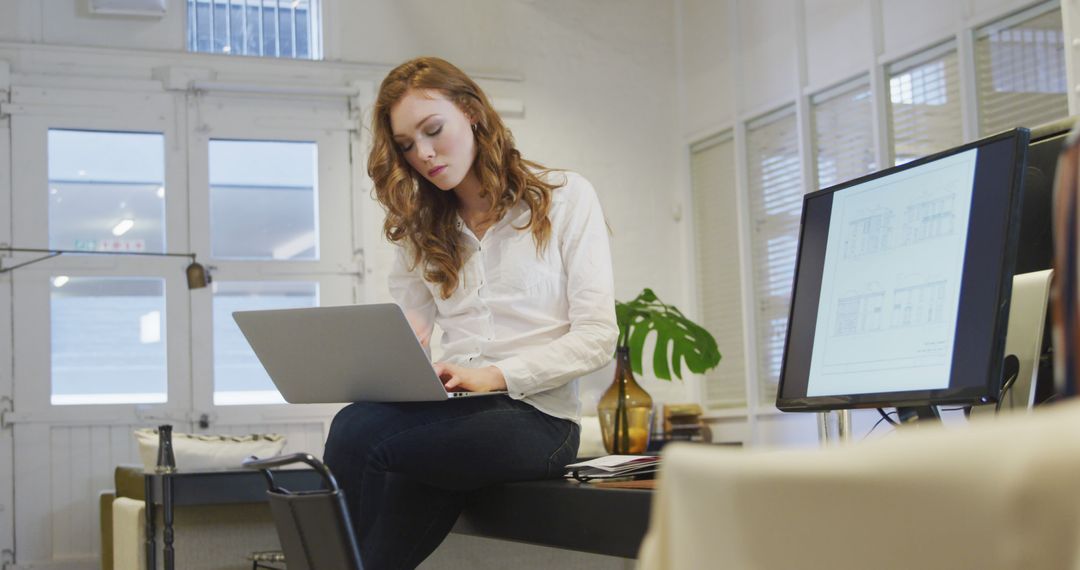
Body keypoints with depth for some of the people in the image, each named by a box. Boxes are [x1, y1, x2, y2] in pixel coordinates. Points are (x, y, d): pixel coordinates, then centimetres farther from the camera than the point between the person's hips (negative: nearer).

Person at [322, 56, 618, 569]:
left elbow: (597, 337, -2)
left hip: (537, 414, -4)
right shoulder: (421, 231, 21)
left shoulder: (565, 197, 6)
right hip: (453, 411, 4)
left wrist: (496, 374, -14)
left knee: (359, 434, -28)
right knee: (356, 423, -32)